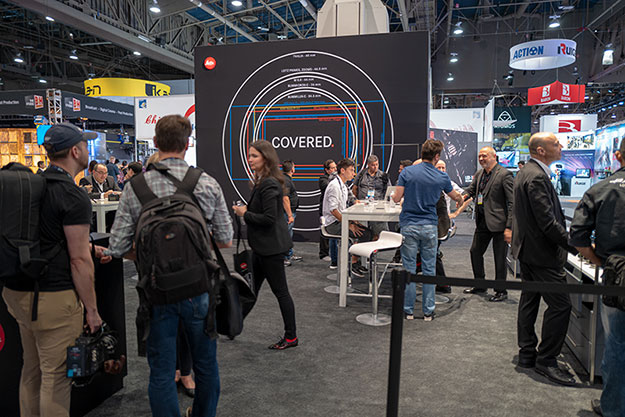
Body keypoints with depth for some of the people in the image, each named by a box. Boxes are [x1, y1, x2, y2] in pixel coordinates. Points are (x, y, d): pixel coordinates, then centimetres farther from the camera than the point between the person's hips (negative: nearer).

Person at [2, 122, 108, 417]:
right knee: (56, 376, 4)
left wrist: (86, 246, 20)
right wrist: (92, 309, -10)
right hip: (53, 298, -9)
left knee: (31, 371, 21)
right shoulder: (73, 197, -17)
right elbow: (79, 261, -17)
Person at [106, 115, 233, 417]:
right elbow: (225, 241, -2)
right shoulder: (208, 184, -7)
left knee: (161, 372, 13)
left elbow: (118, 248, -6)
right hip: (199, 287, 1)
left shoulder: (135, 187, -7)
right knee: (205, 364, 22)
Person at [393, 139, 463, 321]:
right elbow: (456, 196, 19)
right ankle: (428, 311, 15)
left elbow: (396, 198, -7)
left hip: (409, 226, -1)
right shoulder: (442, 177, 1)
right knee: (429, 270, 9)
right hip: (430, 227, 1)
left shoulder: (407, 172, -6)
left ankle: (408, 310, 11)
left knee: (409, 269, 6)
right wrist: (461, 199, 43)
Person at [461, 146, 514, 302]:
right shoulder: (479, 174, 10)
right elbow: (471, 190, 18)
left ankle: (501, 291, 19)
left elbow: (512, 203, -15)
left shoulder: (504, 175, -13)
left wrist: (509, 227, -19)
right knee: (475, 251, 14)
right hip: (482, 222, 8)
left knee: (500, 258, 3)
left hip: (498, 223, -8)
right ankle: (479, 285, 30)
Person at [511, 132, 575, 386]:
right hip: (541, 252, -11)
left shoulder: (526, 172, 13)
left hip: (527, 248, 11)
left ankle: (527, 354, 26)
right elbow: (548, 222, -25)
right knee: (560, 305, -4)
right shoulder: (537, 177, -21)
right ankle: (546, 360, 6)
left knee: (529, 301, 16)